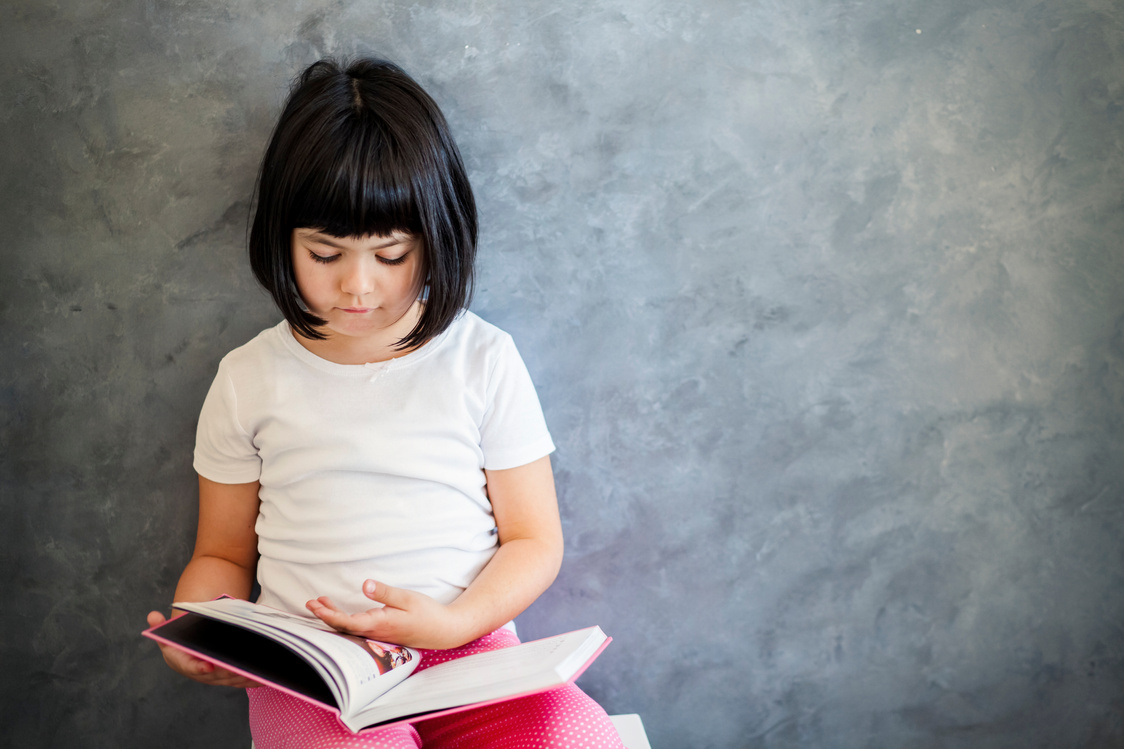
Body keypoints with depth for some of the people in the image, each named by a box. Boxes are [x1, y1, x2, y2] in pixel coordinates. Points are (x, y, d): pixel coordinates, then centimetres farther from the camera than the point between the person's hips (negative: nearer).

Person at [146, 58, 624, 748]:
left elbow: (534, 541, 6)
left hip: (469, 644, 1)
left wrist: (452, 622, -12)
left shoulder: (484, 361, 3)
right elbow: (223, 555, 15)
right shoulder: (250, 380, 7)